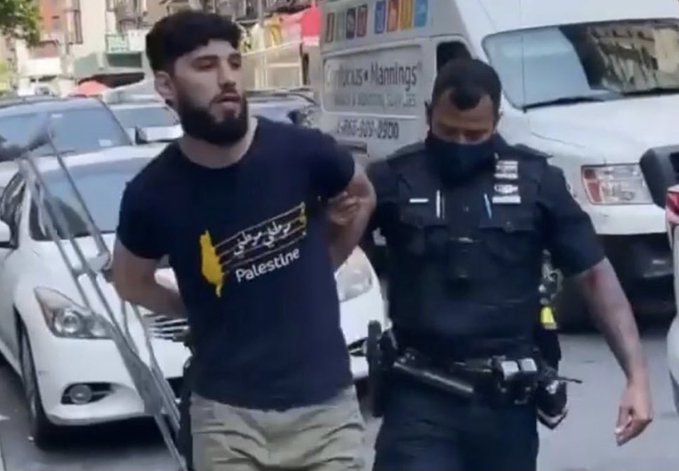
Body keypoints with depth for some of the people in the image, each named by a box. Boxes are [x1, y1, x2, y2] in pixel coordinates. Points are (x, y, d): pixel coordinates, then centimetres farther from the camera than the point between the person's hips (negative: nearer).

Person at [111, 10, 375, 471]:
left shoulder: (303, 151, -10)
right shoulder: (154, 193, -9)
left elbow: (363, 197, 14)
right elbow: (130, 282, 12)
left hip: (326, 403, 0)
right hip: (226, 414, 0)